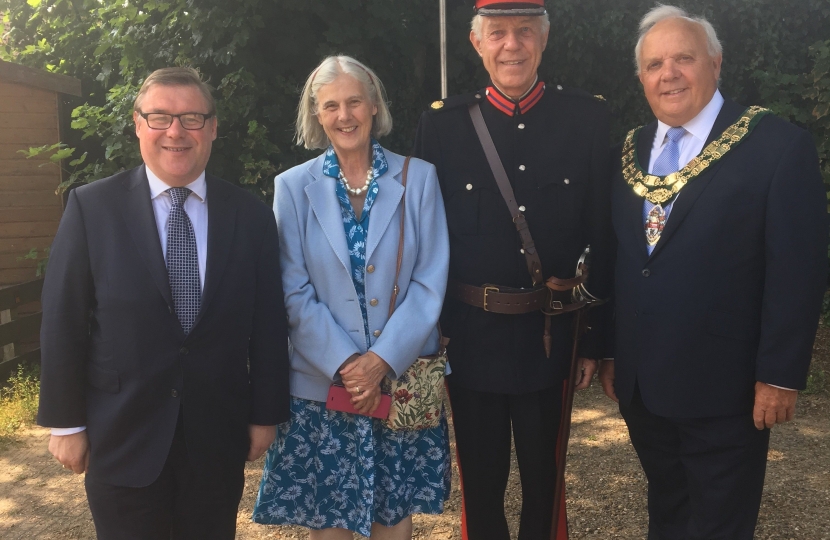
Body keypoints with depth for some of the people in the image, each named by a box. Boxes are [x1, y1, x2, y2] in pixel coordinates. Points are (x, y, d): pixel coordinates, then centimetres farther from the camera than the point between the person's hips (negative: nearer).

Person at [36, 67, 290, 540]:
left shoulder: (251, 216, -1)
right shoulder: (92, 207, -5)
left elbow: (268, 324, 2)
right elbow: (63, 321, -3)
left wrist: (266, 415, 3)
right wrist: (66, 421, -2)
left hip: (218, 438, 2)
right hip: (123, 438, -1)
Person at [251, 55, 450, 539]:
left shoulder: (418, 178, 1)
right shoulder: (294, 187, 1)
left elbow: (431, 282, -4)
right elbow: (295, 292, -3)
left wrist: (383, 360, -13)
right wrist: (345, 364, -12)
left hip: (404, 381, 1)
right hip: (322, 384, 0)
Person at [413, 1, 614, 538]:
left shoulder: (588, 117, -2)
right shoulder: (443, 123, -3)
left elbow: (605, 236, -1)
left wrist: (596, 339, -1)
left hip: (551, 338, 0)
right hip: (471, 338, 0)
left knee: (545, 480, 18)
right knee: (480, 484, 17)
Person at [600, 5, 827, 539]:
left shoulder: (779, 145, -10)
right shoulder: (631, 151, 7)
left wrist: (780, 375, -14)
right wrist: (609, 352, 11)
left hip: (722, 390, -5)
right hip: (642, 385, 5)